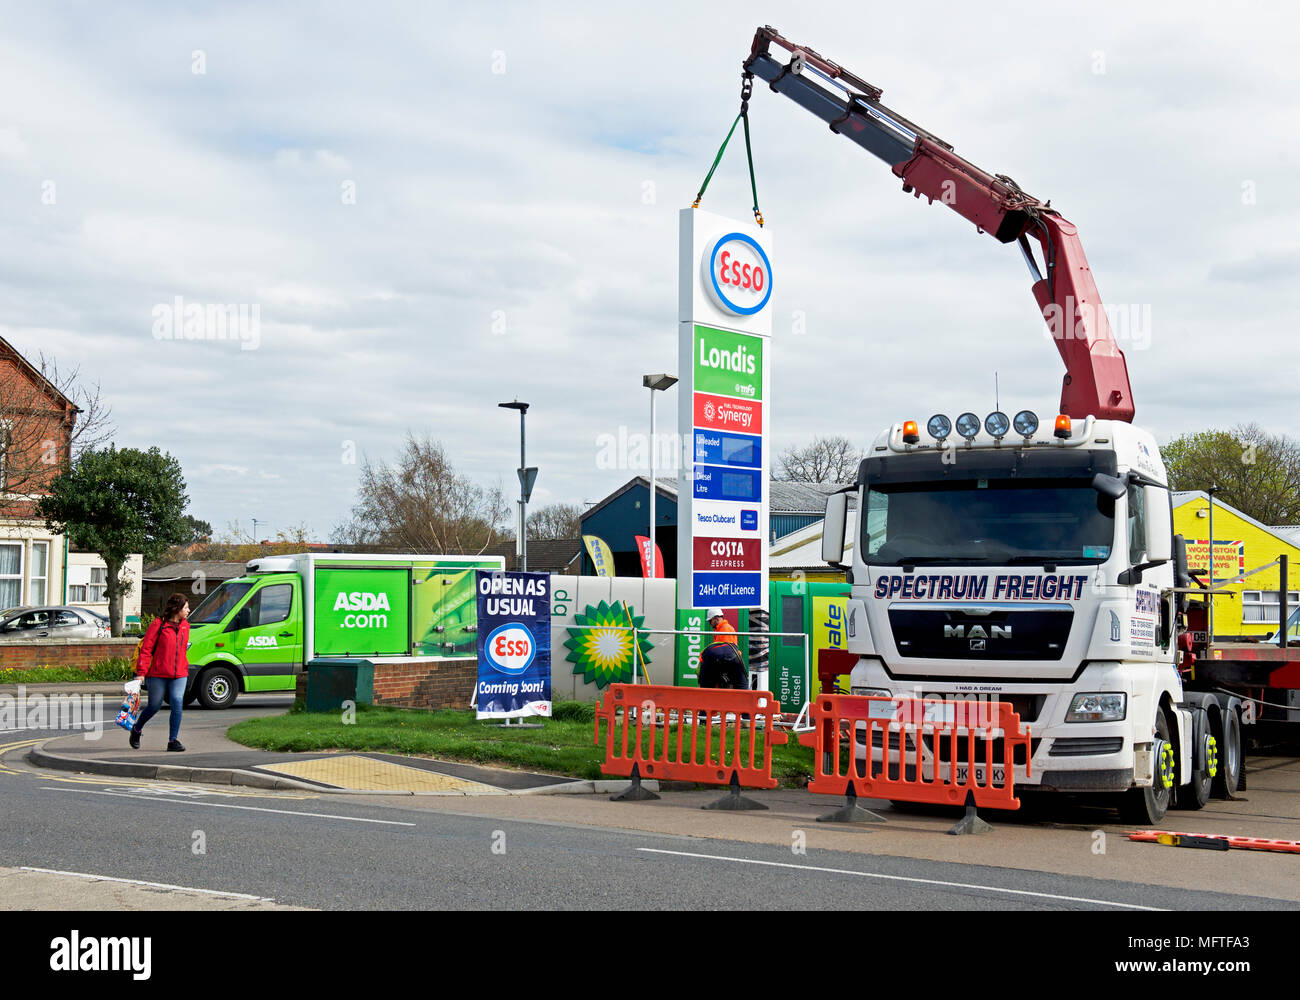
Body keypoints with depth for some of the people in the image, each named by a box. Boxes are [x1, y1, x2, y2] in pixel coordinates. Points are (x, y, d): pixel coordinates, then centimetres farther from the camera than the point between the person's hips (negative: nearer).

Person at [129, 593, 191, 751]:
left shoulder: (185, 625, 10)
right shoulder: (158, 624, -8)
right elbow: (146, 649, -9)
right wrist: (141, 672, -13)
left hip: (179, 674, 4)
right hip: (158, 674, -4)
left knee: (177, 704, -10)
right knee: (154, 706, 8)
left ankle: (173, 740, -4)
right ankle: (136, 730, 35)